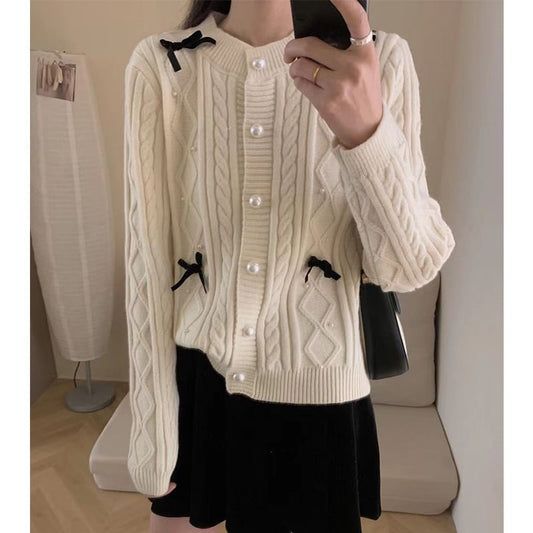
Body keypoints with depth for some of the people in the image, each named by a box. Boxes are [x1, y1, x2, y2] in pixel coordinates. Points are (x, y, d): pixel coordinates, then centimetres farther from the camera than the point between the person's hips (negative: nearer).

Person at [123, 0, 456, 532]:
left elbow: (409, 267, -11)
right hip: (194, 386, 1)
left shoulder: (382, 60, -7)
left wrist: (367, 130, -28)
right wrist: (150, 432, -3)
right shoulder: (159, 64, -8)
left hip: (318, 393, 0)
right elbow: (147, 262, -8)